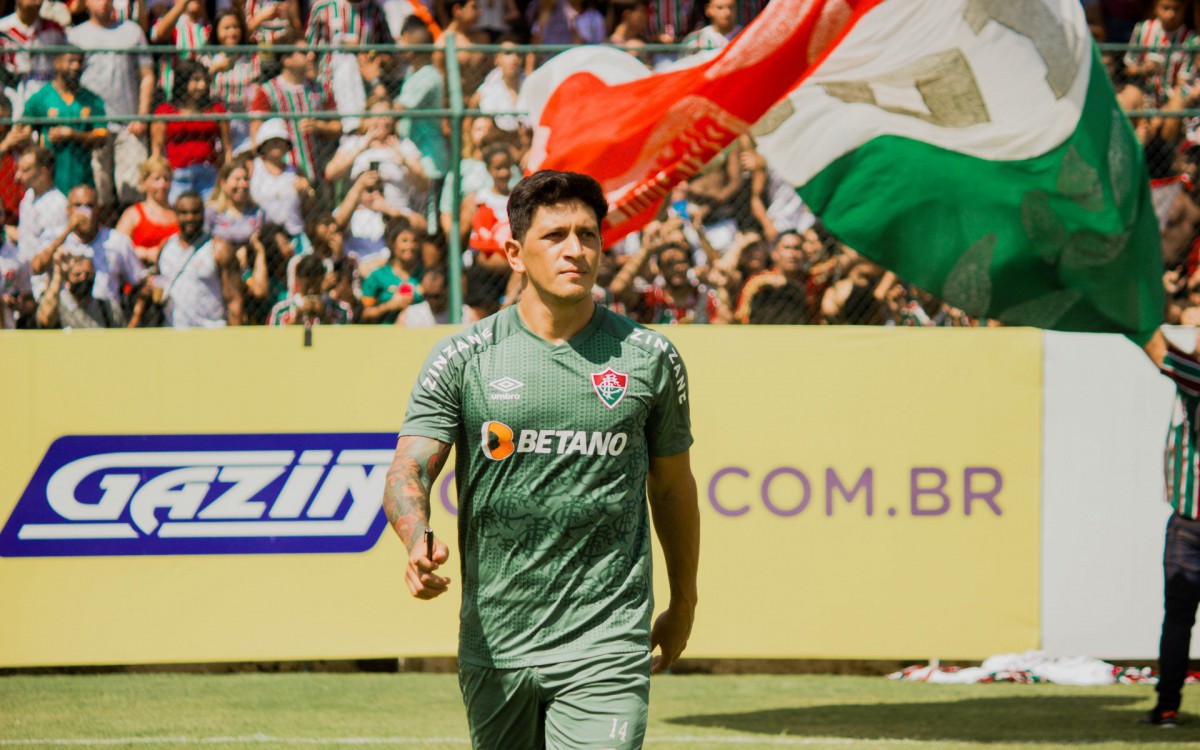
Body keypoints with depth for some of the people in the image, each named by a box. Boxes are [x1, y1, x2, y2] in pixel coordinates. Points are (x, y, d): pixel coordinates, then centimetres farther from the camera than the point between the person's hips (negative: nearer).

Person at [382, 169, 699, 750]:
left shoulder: (650, 359, 3)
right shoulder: (461, 359, 0)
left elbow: (672, 485, 16)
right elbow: (408, 469, -7)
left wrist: (683, 602, 24)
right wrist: (418, 543, -29)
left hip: (604, 651, -1)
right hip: (493, 646, 2)